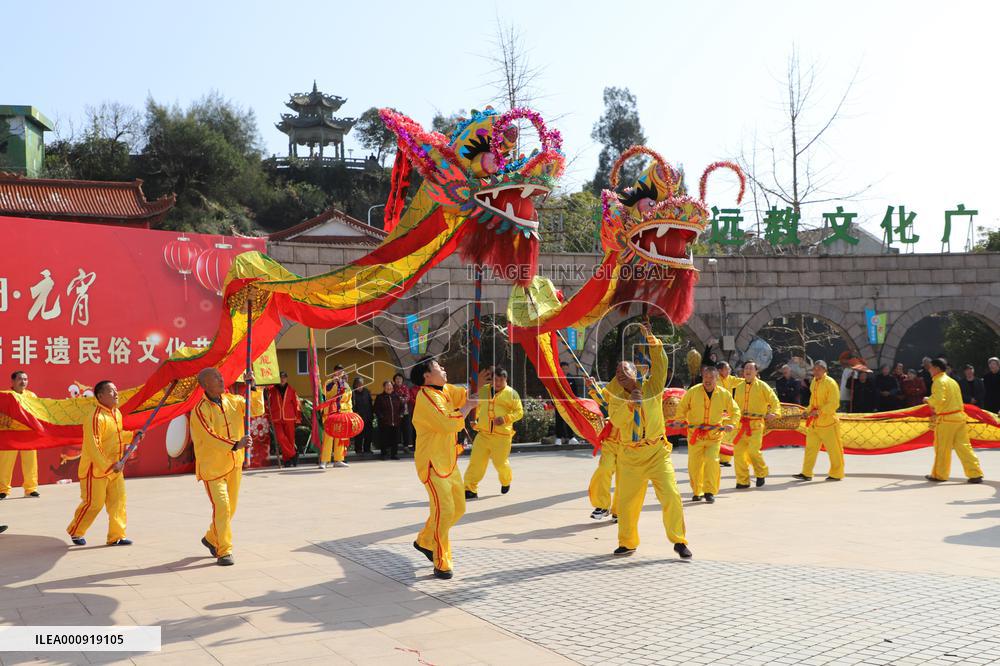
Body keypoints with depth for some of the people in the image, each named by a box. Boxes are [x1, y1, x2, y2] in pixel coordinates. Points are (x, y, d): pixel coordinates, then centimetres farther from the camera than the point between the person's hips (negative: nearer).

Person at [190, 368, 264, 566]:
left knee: (230, 507, 14)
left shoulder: (232, 400, 3)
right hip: (212, 467, -6)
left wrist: (253, 388, -10)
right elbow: (209, 438, -28)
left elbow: (257, 410, 3)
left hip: (234, 465, 6)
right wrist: (235, 445, -39)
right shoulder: (200, 410, -17)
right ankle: (223, 551, -4)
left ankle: (211, 538, 37)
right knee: (221, 506, -14)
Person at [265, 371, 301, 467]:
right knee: (281, 438, -16)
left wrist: (298, 418, 5)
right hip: (277, 419, 0)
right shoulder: (272, 391, 6)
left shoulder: (291, 391, 7)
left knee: (290, 439, 1)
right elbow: (268, 404, 9)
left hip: (289, 419, 0)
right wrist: (268, 416, 3)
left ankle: (287, 459, 12)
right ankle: (293, 454, -7)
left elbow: (296, 404, 8)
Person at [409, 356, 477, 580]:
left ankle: (425, 541, 33)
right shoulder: (426, 398, -19)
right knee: (444, 510, -13)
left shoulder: (446, 390, 10)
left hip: (449, 462, 9)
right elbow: (448, 423, -28)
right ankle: (441, 564, -3)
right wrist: (467, 407, -15)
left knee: (458, 508, 15)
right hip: (432, 464, -9)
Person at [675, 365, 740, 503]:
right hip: (695, 434, 0)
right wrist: (680, 420, -8)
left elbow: (735, 410, 12)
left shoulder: (724, 394, -2)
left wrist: (731, 424, -2)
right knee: (694, 464, 3)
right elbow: (681, 408, 6)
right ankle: (697, 492, 23)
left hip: (714, 435, 0)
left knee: (712, 461, -16)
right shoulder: (693, 392, -6)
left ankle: (710, 492, -5)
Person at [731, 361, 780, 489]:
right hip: (741, 424, 5)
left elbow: (774, 400, -2)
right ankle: (743, 481, 9)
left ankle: (761, 473, 11)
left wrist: (773, 413, -18)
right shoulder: (739, 387, 14)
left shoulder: (762, 386, 1)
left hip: (756, 424, -5)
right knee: (738, 452, -1)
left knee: (753, 450, -16)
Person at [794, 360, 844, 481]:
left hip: (827, 421, -7)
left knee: (833, 449, 3)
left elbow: (833, 404, -18)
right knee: (810, 447, 7)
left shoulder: (830, 383, -12)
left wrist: (819, 411, -24)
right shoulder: (814, 382, 10)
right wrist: (808, 411, 9)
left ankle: (836, 474, 13)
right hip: (813, 422, 7)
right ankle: (806, 473, 10)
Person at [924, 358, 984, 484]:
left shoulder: (939, 382, -11)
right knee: (963, 446, 6)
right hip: (959, 416, 8)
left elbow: (938, 399, -23)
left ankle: (939, 475, 13)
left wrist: (928, 400, -5)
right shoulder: (952, 381, 18)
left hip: (946, 419, -8)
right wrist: (936, 408, 21)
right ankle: (975, 474, 1)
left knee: (942, 448, 4)